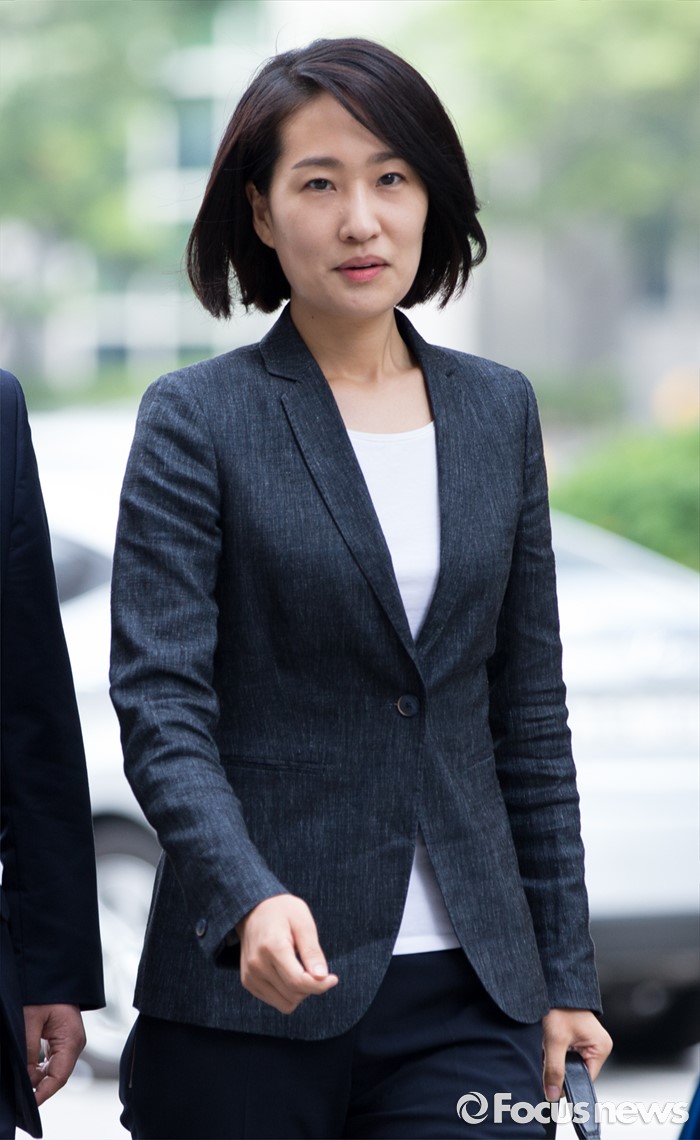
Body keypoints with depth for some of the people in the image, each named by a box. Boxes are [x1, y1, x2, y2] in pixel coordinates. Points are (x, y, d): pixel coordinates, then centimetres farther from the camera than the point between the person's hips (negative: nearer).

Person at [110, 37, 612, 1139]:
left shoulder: (498, 409, 11)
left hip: (467, 999, 3)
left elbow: (529, 716, 14)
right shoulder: (197, 420, -2)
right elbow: (159, 704, -10)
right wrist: (250, 896, -28)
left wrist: (564, 976, 11)